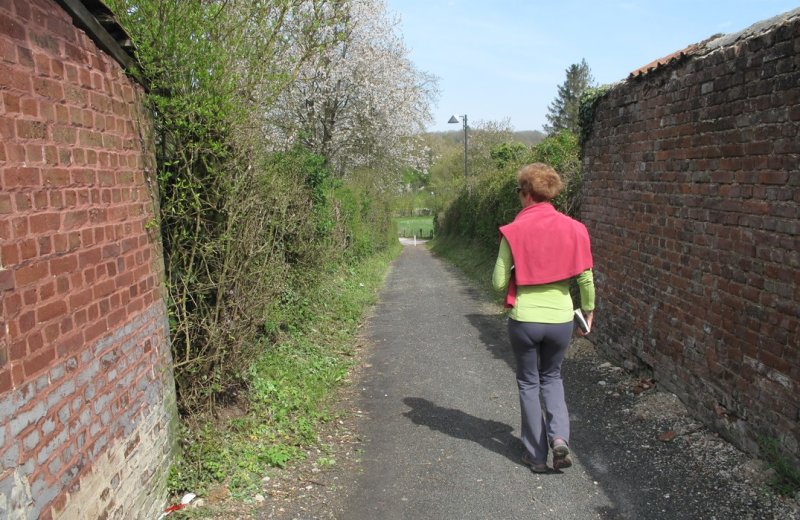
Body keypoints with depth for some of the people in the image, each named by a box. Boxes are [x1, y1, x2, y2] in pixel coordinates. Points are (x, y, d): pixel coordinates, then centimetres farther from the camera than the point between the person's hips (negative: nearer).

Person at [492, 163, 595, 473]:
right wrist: (589, 312, 16)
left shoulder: (514, 231, -10)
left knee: (529, 383, 17)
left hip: (524, 319, -2)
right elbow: (586, 278, 1)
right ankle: (559, 437, 6)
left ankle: (537, 455, 23)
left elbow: (499, 282, -9)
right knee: (551, 376, 26)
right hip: (561, 319, 2)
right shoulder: (572, 228, -3)